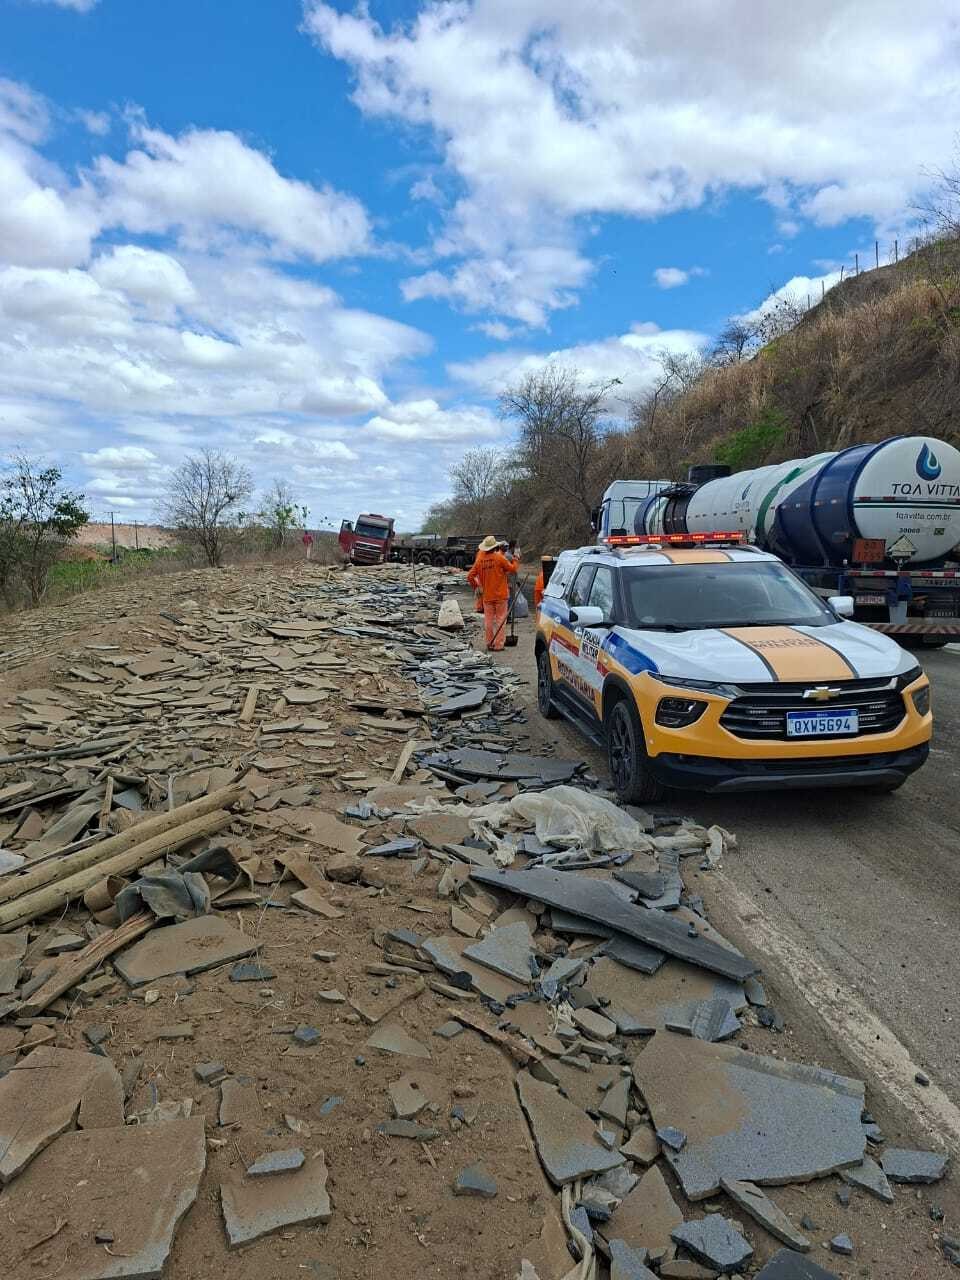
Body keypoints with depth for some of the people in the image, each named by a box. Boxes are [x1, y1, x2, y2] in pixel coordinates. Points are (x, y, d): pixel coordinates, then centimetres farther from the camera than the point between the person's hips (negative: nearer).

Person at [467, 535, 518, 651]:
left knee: (489, 620, 11)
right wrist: (516, 561, 14)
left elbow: (470, 576, 2)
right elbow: (512, 569, -4)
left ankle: (490, 643, 16)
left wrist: (476, 587, 16)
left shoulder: (480, 560, 1)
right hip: (500, 595, -3)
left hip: (487, 595, 4)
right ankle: (498, 644, 1)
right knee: (501, 620, 3)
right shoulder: (499, 558, -11)